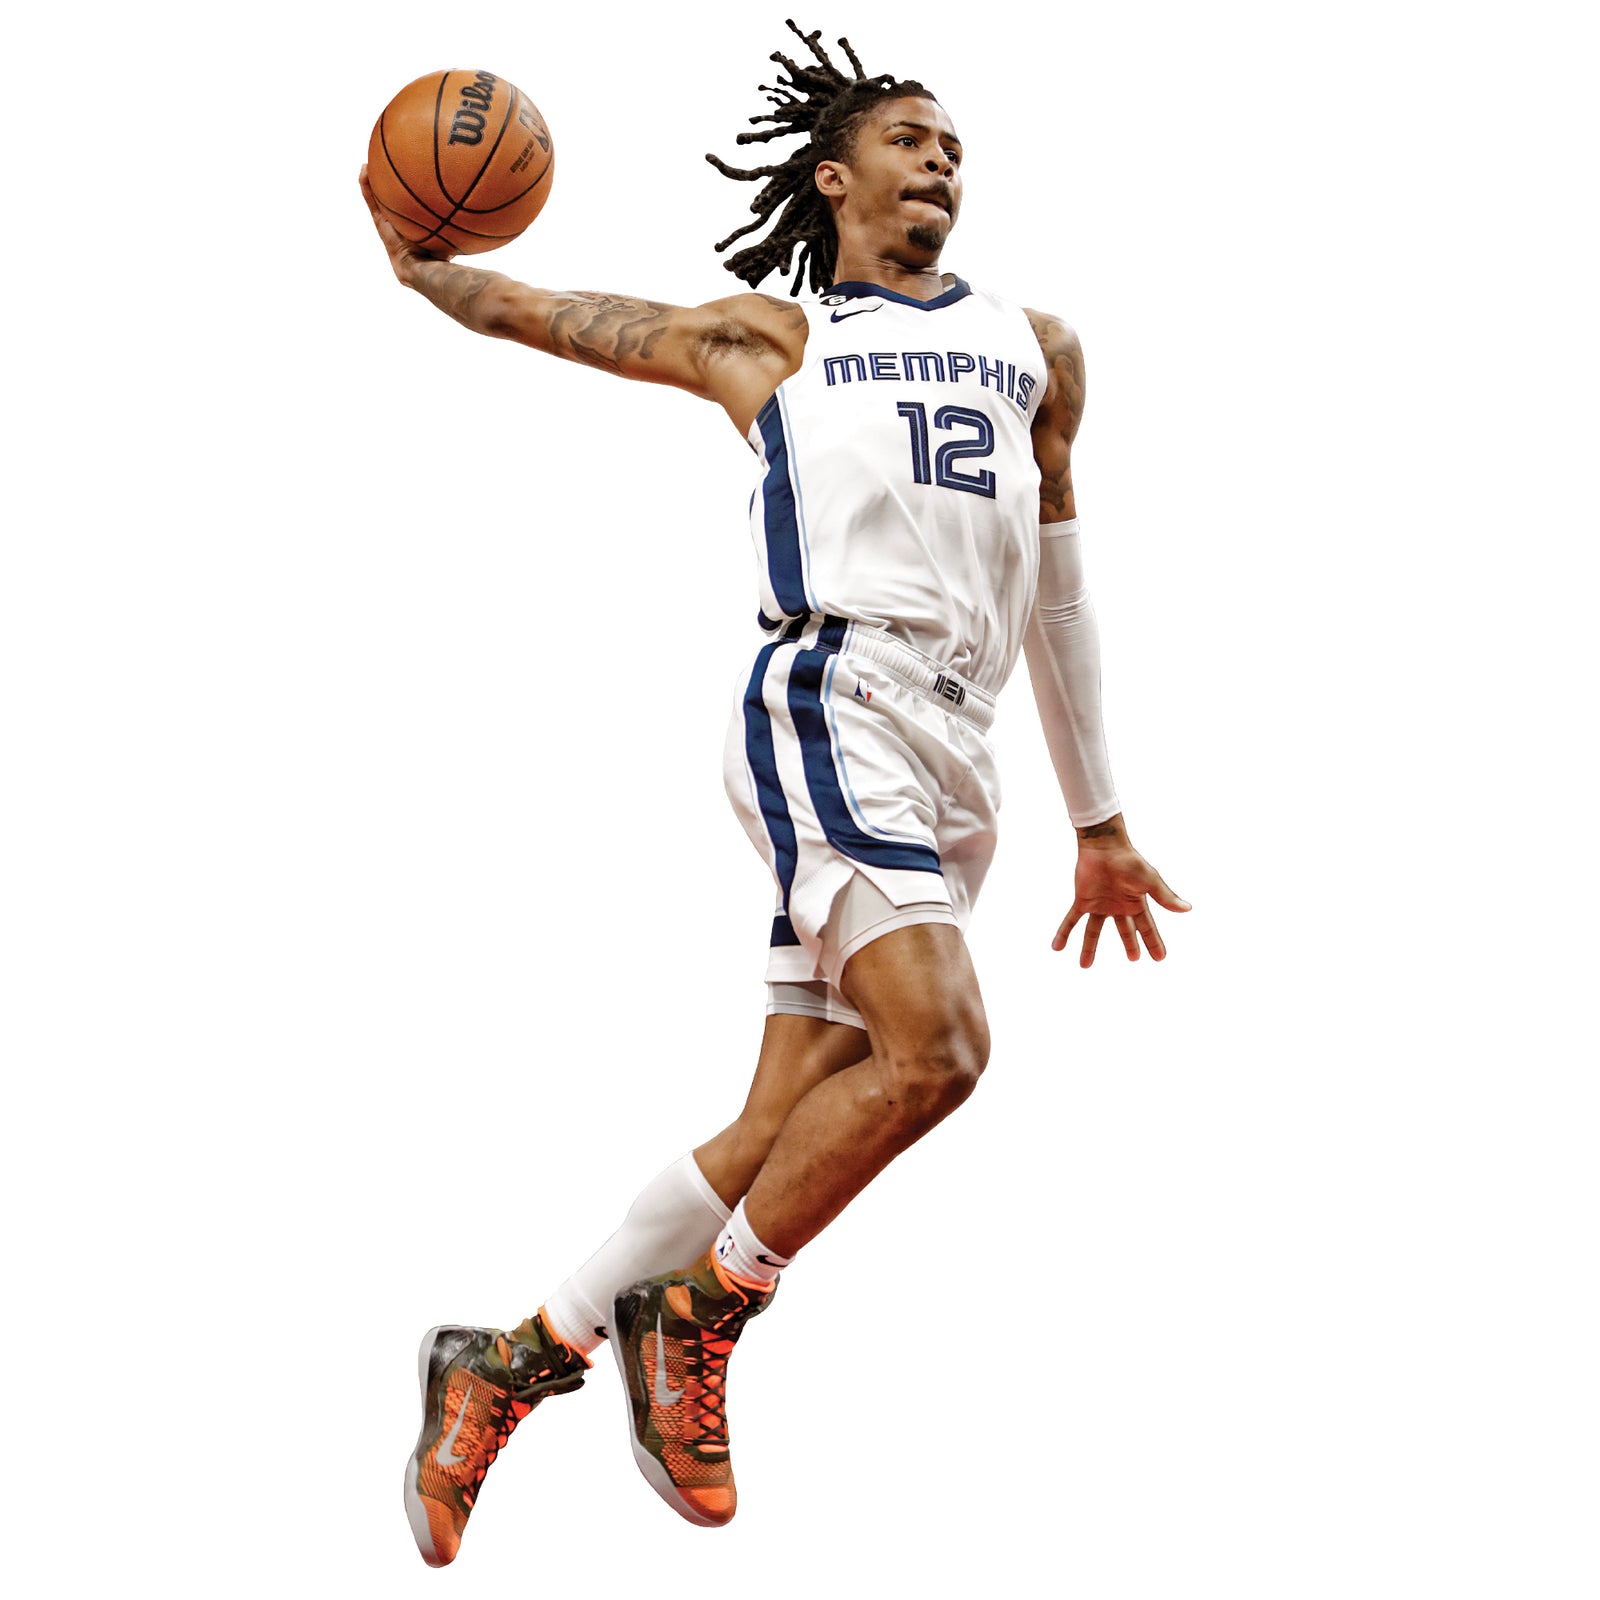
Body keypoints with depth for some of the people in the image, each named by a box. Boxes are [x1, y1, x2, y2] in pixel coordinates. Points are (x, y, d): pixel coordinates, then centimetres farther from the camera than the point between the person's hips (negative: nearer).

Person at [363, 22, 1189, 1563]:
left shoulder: (1037, 348, 26)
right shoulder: (770, 339, 15)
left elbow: (1056, 595, 30)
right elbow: (554, 316, 24)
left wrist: (1098, 824, 29)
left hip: (955, 767, 5)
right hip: (833, 699, -5)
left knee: (783, 1131, 0)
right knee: (935, 1043, -26)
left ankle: (505, 1363, 11)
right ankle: (696, 1316, -8)